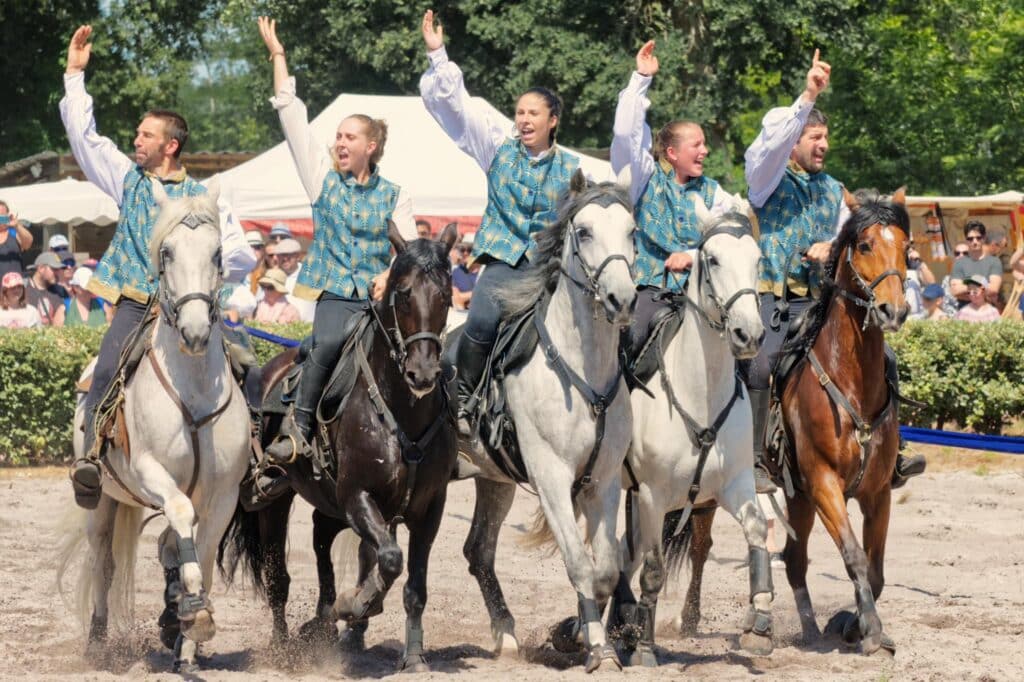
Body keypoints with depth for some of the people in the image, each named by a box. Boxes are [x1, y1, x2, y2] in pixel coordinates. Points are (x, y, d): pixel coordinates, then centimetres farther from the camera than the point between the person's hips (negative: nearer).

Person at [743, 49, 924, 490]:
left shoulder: (832, 189, 18)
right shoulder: (768, 178, 1)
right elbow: (773, 141, -19)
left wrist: (833, 247, -3)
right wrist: (808, 97, -25)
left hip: (820, 300, 6)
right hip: (774, 299, -6)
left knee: (883, 361, -3)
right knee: (758, 367, -31)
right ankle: (752, 461, -24)